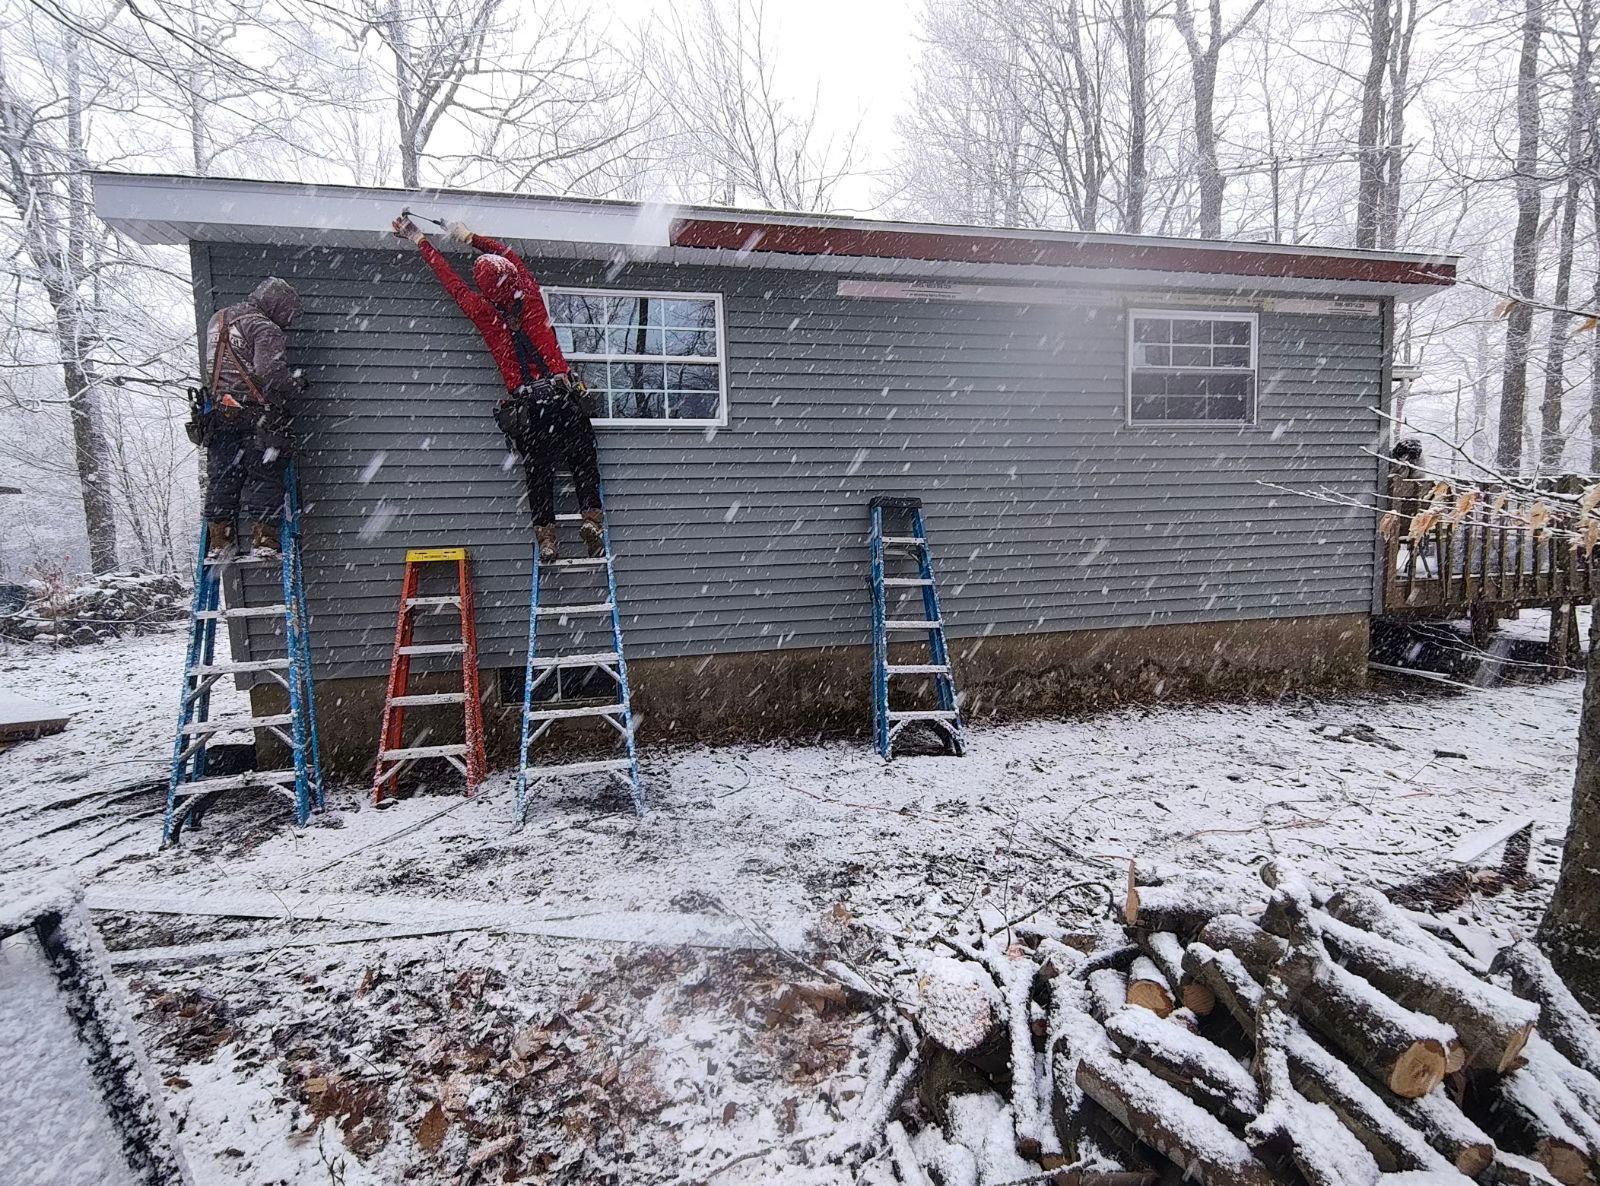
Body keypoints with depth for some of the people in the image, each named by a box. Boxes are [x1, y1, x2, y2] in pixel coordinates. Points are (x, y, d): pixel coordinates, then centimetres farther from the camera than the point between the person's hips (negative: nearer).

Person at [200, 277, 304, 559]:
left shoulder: (216, 320, 16)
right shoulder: (265, 329, -10)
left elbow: (215, 365, 21)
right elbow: (271, 374, -21)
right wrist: (296, 384, -5)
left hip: (218, 412, 7)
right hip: (257, 416, -6)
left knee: (221, 478, 11)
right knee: (264, 477, 2)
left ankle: (219, 541, 14)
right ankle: (264, 540, 1)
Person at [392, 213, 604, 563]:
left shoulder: (483, 312, 2)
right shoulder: (530, 298, 3)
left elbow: (452, 282, 18)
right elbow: (510, 255, 21)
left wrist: (419, 240, 31)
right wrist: (467, 236, 32)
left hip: (526, 408, 1)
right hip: (563, 397, 0)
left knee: (538, 473, 8)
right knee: (584, 462, 9)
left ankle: (546, 538, 4)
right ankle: (592, 519, -5)